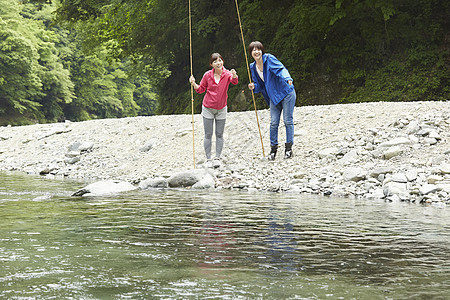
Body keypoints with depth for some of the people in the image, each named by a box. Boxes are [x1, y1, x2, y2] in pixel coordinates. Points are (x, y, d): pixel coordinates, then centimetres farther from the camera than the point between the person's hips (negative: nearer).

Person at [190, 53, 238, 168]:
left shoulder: (227, 74, -10)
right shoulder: (207, 75, -8)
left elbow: (234, 81, -33)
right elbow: (201, 89, 4)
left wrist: (234, 76, -56)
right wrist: (194, 84, -16)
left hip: (221, 109, 0)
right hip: (208, 108, 0)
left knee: (219, 135, 4)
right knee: (208, 135, 1)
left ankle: (217, 158, 11)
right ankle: (208, 159, 6)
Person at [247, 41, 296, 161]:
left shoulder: (269, 59, -11)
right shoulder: (253, 67, 7)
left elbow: (281, 69, -25)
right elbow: (260, 85, 14)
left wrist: (288, 78, -45)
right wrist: (254, 87, -9)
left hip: (286, 92, -5)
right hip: (273, 96, 5)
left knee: (288, 120, -2)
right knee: (273, 122, 0)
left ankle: (288, 147, 5)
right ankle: (273, 148, 9)